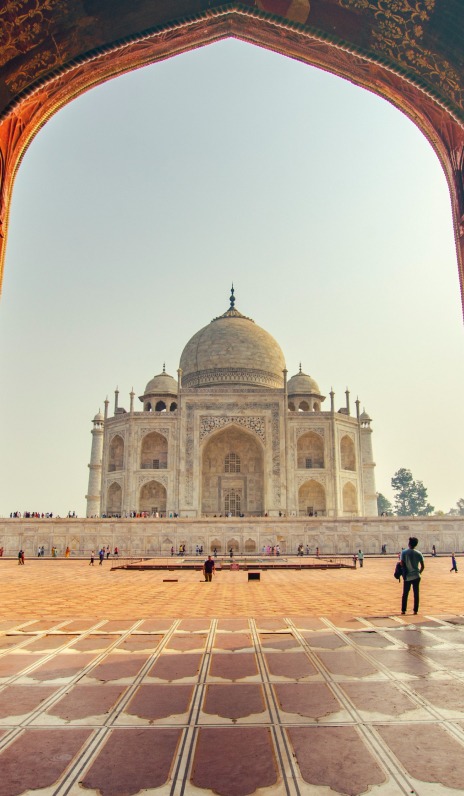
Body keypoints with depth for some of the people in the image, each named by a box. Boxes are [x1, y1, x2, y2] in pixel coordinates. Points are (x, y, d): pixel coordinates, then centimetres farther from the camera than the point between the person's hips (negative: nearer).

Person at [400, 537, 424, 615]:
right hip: (416, 576, 1)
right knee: (416, 594, 9)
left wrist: (404, 573, 4)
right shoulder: (418, 553, -3)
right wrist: (419, 572, 14)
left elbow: (402, 564, -11)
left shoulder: (404, 552, -8)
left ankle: (403, 610, 11)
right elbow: (422, 566, -2)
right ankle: (415, 610, 11)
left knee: (405, 594, 9)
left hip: (407, 576, -1)